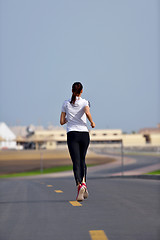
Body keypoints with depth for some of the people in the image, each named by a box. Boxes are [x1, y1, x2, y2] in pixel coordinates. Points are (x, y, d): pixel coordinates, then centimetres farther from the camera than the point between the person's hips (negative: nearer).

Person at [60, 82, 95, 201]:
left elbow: (62, 121, 9)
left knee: (76, 162, -7)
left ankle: (79, 185, -28)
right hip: (84, 134, 0)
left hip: (72, 134, 0)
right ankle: (83, 182, 1)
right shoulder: (84, 102, 2)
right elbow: (87, 113, -19)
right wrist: (92, 122, -2)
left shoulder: (66, 103, 8)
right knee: (82, 160, 18)